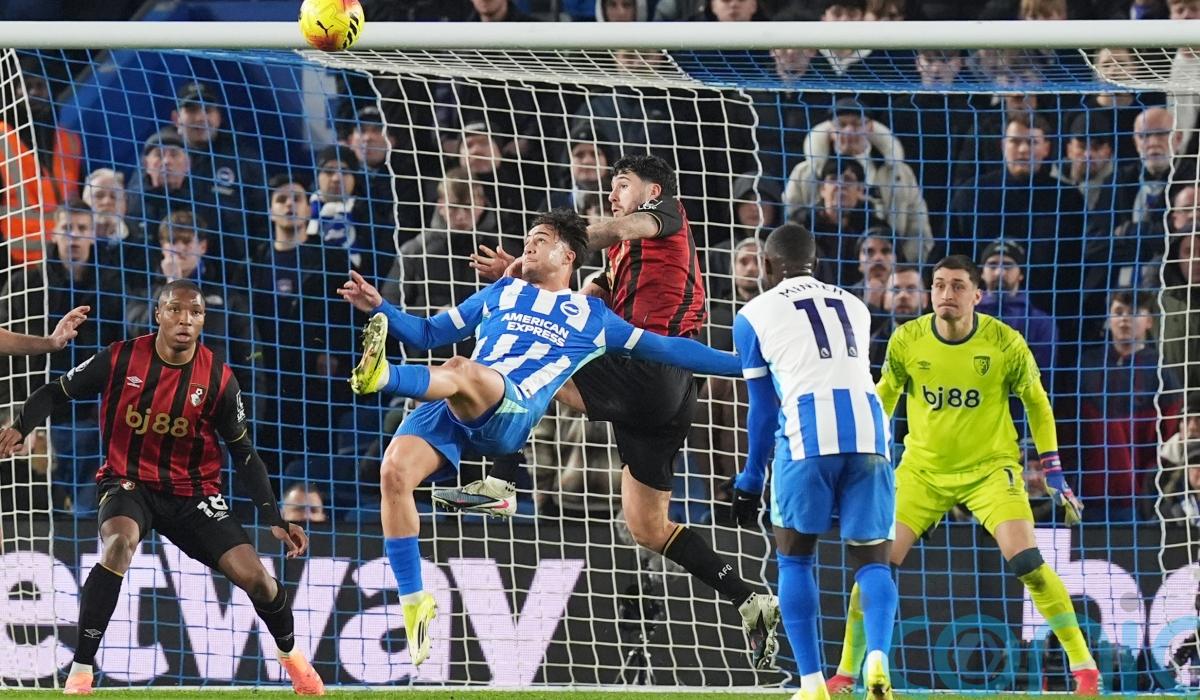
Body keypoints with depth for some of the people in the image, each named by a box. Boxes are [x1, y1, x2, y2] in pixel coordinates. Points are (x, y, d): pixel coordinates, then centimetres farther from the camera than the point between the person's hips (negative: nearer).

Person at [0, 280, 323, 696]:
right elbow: (56, 393, 1)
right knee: (120, 543, -35)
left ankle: (290, 654, 25)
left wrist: (274, 519, -5)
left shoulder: (218, 379, -10)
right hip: (129, 483, -2)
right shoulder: (120, 360, -13)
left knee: (253, 575, -9)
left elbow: (244, 453, 0)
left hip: (193, 492, 2)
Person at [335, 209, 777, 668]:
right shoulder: (502, 292, 33)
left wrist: (739, 364, 25)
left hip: (512, 411, -3)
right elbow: (428, 333, 33)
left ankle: (382, 376, -65)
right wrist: (379, 308, 18)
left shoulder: (592, 316, 25)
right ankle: (413, 603, -15)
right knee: (394, 473, -23)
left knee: (462, 372, -38)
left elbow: (664, 349, 29)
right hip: (448, 409, 3)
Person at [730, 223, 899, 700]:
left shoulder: (755, 315, 13)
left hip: (808, 435, -3)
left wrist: (750, 481, 27)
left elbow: (763, 410, 16)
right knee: (872, 560, 9)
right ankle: (878, 656, -19)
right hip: (868, 432, 3)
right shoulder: (854, 307, 25)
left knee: (794, 558, 13)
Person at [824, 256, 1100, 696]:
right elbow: (884, 397, 10)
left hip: (990, 468, -2)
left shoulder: (1005, 344, -13)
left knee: (1026, 561, -19)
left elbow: (1037, 404, 2)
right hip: (923, 470, 2)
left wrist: (1054, 473, -1)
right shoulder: (906, 341, -9)